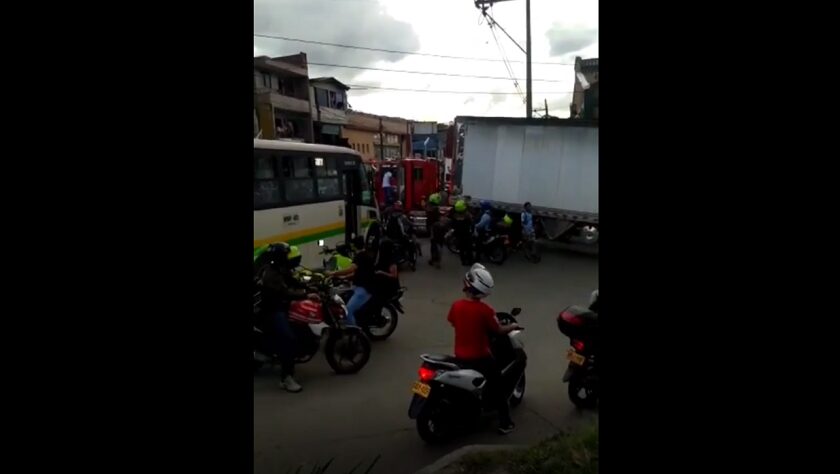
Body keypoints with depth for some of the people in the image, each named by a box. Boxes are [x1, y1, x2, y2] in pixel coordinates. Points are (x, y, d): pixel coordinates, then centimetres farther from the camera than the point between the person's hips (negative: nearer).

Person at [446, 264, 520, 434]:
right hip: (480, 358, -4)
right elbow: (499, 330, -11)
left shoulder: (456, 306, -9)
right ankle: (505, 423, 17)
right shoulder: (485, 310, -22)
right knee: (497, 388, 13)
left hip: (460, 356, 5)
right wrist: (513, 326, 9)